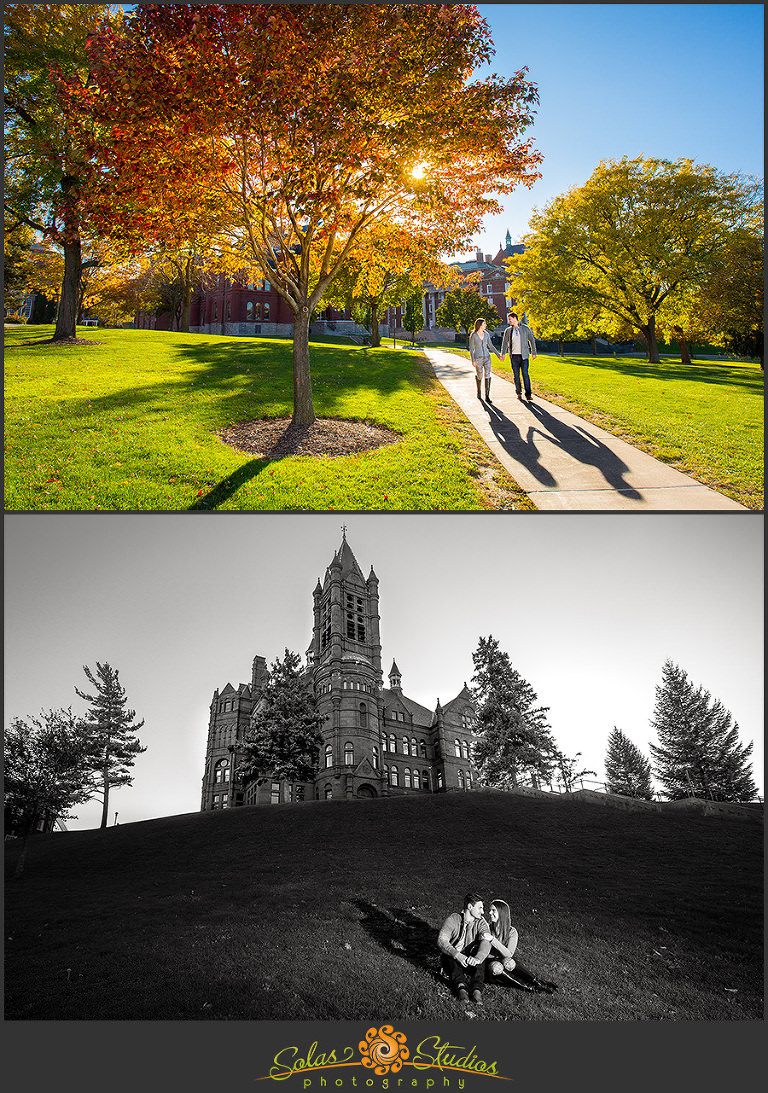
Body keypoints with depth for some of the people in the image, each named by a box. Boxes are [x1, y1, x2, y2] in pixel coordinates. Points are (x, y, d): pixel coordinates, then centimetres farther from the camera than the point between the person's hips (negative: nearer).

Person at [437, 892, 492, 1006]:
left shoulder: (481, 923, -2)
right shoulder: (453, 919, -7)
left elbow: (486, 942, -21)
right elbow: (441, 941, -20)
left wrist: (478, 958, -43)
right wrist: (457, 955, -37)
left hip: (470, 961, 1)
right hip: (450, 960, -1)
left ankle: (477, 989, -47)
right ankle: (461, 986, -50)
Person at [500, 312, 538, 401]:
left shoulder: (525, 328, 4)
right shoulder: (508, 330, 10)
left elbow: (532, 340, 9)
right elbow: (505, 342, 8)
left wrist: (533, 352, 6)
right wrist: (503, 353, -5)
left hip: (524, 355, -2)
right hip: (514, 356, 2)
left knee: (525, 374, -9)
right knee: (516, 375, 3)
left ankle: (528, 394, -7)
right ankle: (519, 393, 13)